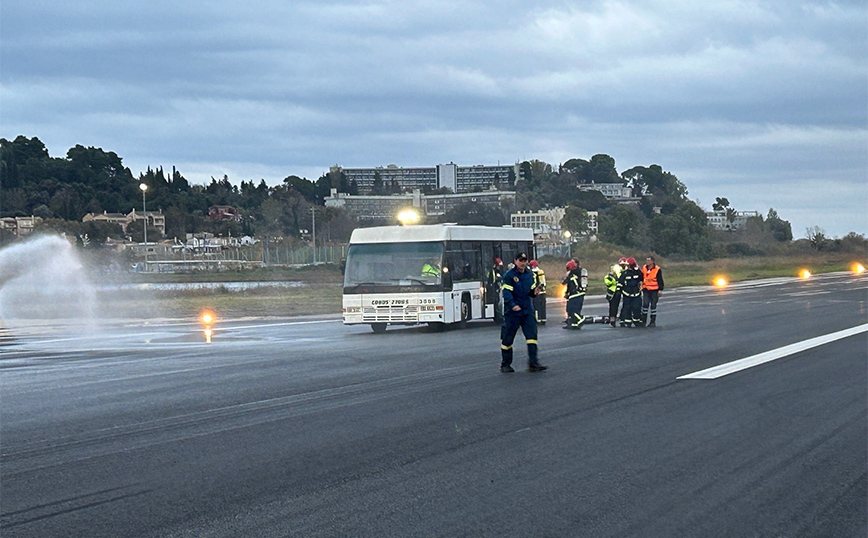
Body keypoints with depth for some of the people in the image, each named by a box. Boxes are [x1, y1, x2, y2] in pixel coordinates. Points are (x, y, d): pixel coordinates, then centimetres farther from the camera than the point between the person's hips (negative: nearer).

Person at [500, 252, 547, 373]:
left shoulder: (529, 274, 12)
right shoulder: (509, 275, -7)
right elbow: (506, 292, -16)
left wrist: (534, 292, -5)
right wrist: (513, 305, -30)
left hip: (527, 311, 5)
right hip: (512, 312, -5)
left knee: (532, 335, -7)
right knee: (507, 339, 2)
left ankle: (533, 364, -8)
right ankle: (505, 364, 15)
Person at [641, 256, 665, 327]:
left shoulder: (657, 270, -7)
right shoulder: (644, 268, 7)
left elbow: (660, 280, -4)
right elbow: (641, 278, 20)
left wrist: (660, 290, -8)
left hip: (654, 290, -3)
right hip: (646, 290, 3)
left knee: (653, 305, 3)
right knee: (645, 304, -5)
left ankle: (653, 321, 11)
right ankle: (643, 321, 1)